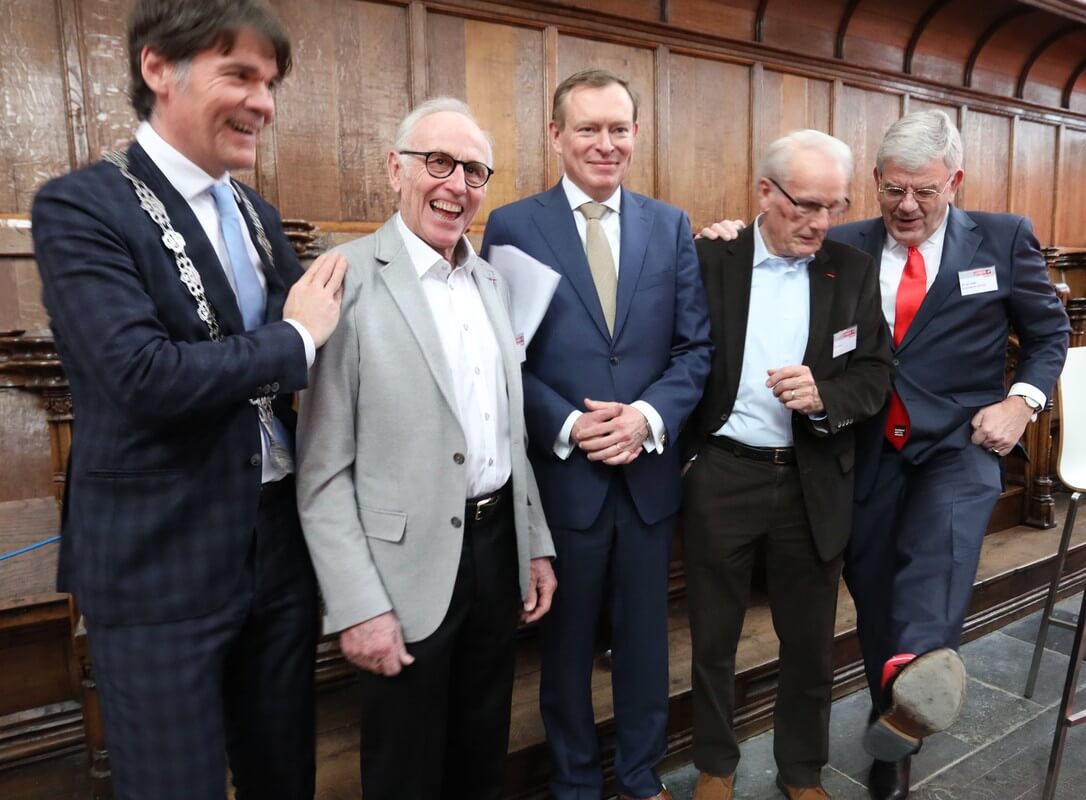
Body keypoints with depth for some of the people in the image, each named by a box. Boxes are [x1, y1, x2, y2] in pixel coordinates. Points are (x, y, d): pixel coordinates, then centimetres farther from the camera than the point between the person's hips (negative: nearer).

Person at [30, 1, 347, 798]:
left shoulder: (256, 213, 11)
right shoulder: (79, 206, -11)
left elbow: (324, 338, 11)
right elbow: (143, 375, -24)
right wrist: (294, 337, -14)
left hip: (282, 539, 6)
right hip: (161, 558, -6)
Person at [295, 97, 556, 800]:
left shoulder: (492, 281, 8)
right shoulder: (349, 280, -13)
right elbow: (323, 471, -14)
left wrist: (537, 545, 12)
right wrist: (359, 605, -15)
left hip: (500, 543, 6)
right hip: (410, 566, -5)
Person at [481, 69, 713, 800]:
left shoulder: (671, 225, 6)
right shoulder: (513, 226, -2)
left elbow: (696, 346, 2)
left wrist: (650, 415, -14)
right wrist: (565, 425, -17)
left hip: (649, 469, 3)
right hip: (560, 472, -2)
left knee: (645, 635, 18)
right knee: (568, 639, 15)